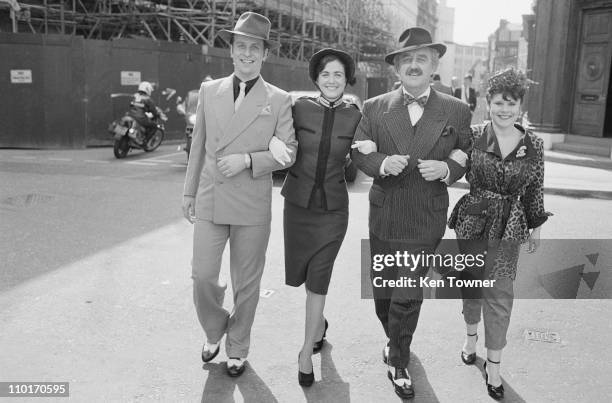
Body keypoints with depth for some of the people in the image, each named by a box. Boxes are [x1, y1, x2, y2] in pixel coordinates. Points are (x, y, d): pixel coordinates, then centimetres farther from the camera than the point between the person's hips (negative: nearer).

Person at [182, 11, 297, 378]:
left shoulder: (279, 100, -2)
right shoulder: (209, 91, 7)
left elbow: (288, 152, -3)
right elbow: (199, 145, 12)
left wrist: (247, 160, -17)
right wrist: (190, 192, 13)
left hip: (252, 207, -2)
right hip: (210, 201, 2)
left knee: (246, 284, 10)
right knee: (203, 276, 2)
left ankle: (237, 348, 31)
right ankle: (214, 332, 33)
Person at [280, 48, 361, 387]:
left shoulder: (355, 116, -3)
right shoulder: (300, 108, -4)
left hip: (333, 207, -1)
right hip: (298, 202, 2)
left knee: (318, 280, -1)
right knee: (299, 273, 14)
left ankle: (306, 352, 14)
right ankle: (319, 323, 44)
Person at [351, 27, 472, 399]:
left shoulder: (457, 112, -1)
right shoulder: (375, 108, 1)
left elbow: (466, 159, 6)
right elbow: (360, 153, 3)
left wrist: (446, 169, -16)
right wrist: (382, 163, -17)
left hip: (426, 221, -2)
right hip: (383, 216, 2)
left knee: (407, 296, -1)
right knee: (382, 291, 16)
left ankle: (398, 362, 23)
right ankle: (396, 341, 45)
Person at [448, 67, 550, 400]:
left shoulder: (534, 146, -1)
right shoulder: (473, 138, -7)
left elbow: (534, 191, 7)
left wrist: (535, 228, 12)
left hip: (508, 228, 0)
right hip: (472, 220, 0)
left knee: (500, 293, 0)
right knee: (471, 282, 14)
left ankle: (494, 363, 13)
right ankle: (471, 334, 40)